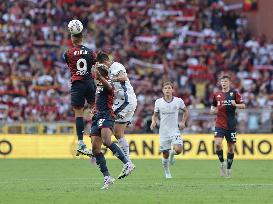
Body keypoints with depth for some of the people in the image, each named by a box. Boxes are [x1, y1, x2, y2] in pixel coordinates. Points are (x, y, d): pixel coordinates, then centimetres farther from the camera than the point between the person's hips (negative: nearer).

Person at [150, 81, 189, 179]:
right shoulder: (158, 102, 0)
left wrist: (183, 122, 2)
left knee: (178, 150, -21)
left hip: (175, 130, -1)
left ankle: (172, 153, 16)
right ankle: (167, 172, 25)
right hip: (163, 131, 1)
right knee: (165, 154, 1)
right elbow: (155, 115, 12)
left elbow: (186, 111, 15)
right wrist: (154, 121, -9)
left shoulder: (178, 101, -1)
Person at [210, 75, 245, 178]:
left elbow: (243, 106, -2)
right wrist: (213, 110, 0)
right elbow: (213, 106, 22)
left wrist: (235, 104, -21)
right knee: (217, 144, -19)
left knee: (231, 146, 5)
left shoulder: (234, 93, 0)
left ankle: (228, 169, 19)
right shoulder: (217, 95, 8)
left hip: (231, 124, -1)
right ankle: (222, 163, 2)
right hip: (219, 124, 1)